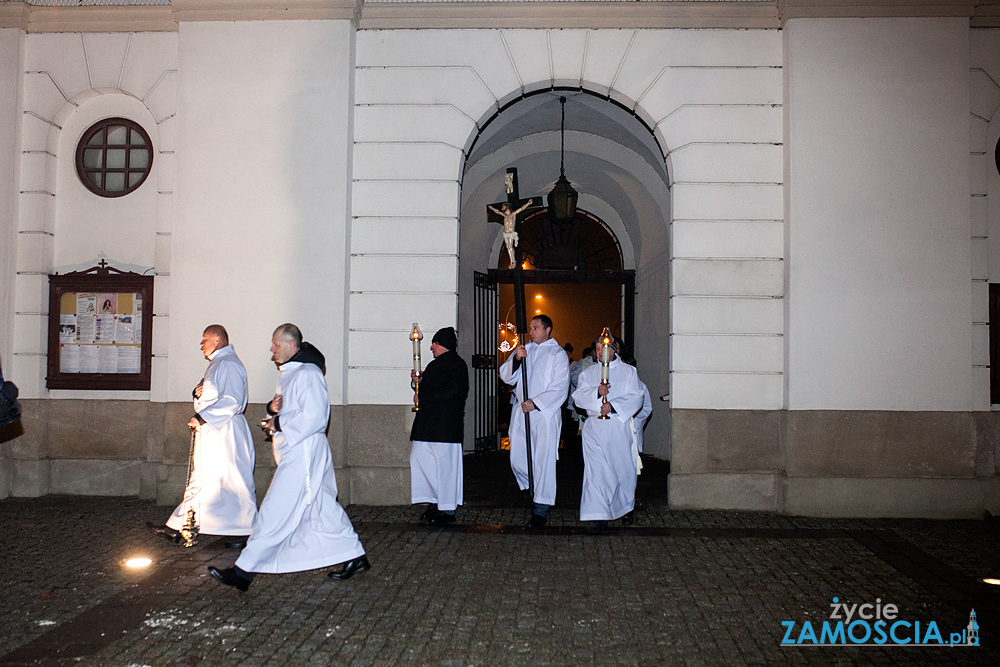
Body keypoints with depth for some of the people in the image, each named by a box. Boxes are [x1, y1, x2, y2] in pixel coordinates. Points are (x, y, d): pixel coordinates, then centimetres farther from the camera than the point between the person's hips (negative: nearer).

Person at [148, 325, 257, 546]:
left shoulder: (229, 364, -15)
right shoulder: (217, 363, 18)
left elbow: (232, 401, -25)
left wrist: (201, 417, -23)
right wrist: (198, 391, 2)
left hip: (225, 432, -10)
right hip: (209, 432, 10)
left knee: (232, 480, -4)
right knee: (199, 479, 12)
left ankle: (247, 532, 4)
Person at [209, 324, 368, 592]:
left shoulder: (307, 374, -15)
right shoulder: (288, 374, 18)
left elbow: (314, 418, -23)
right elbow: (286, 411, 22)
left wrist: (279, 424, -16)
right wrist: (272, 408, 0)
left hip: (302, 456, -10)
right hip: (294, 454, 10)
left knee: (276, 512, -6)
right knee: (323, 509, 13)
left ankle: (243, 571, -3)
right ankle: (355, 557, 20)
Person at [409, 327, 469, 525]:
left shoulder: (457, 364, -7)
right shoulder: (434, 365, 20)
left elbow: (451, 391, -19)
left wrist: (422, 397, -14)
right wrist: (419, 381, 7)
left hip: (446, 424, -9)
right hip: (427, 422, 9)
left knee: (444, 464, -5)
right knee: (419, 458, 5)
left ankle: (448, 510, 4)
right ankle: (435, 502, 14)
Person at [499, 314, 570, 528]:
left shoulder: (558, 354, 2)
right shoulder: (523, 350, 15)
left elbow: (559, 387, -6)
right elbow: (507, 377, 6)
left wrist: (535, 403, -14)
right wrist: (516, 360, -12)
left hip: (545, 413, -5)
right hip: (520, 412, 5)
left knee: (543, 460, -8)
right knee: (517, 460, 4)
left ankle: (540, 510, -2)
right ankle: (538, 494, 27)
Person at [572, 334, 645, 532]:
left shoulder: (628, 371, 8)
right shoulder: (588, 372, 14)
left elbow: (635, 397, -3)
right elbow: (578, 396, 2)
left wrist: (613, 406, -17)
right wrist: (597, 392, -17)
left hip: (619, 425, -1)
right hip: (594, 426, 1)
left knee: (623, 468, 5)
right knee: (596, 469, -7)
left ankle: (626, 507, 30)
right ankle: (600, 515, -9)